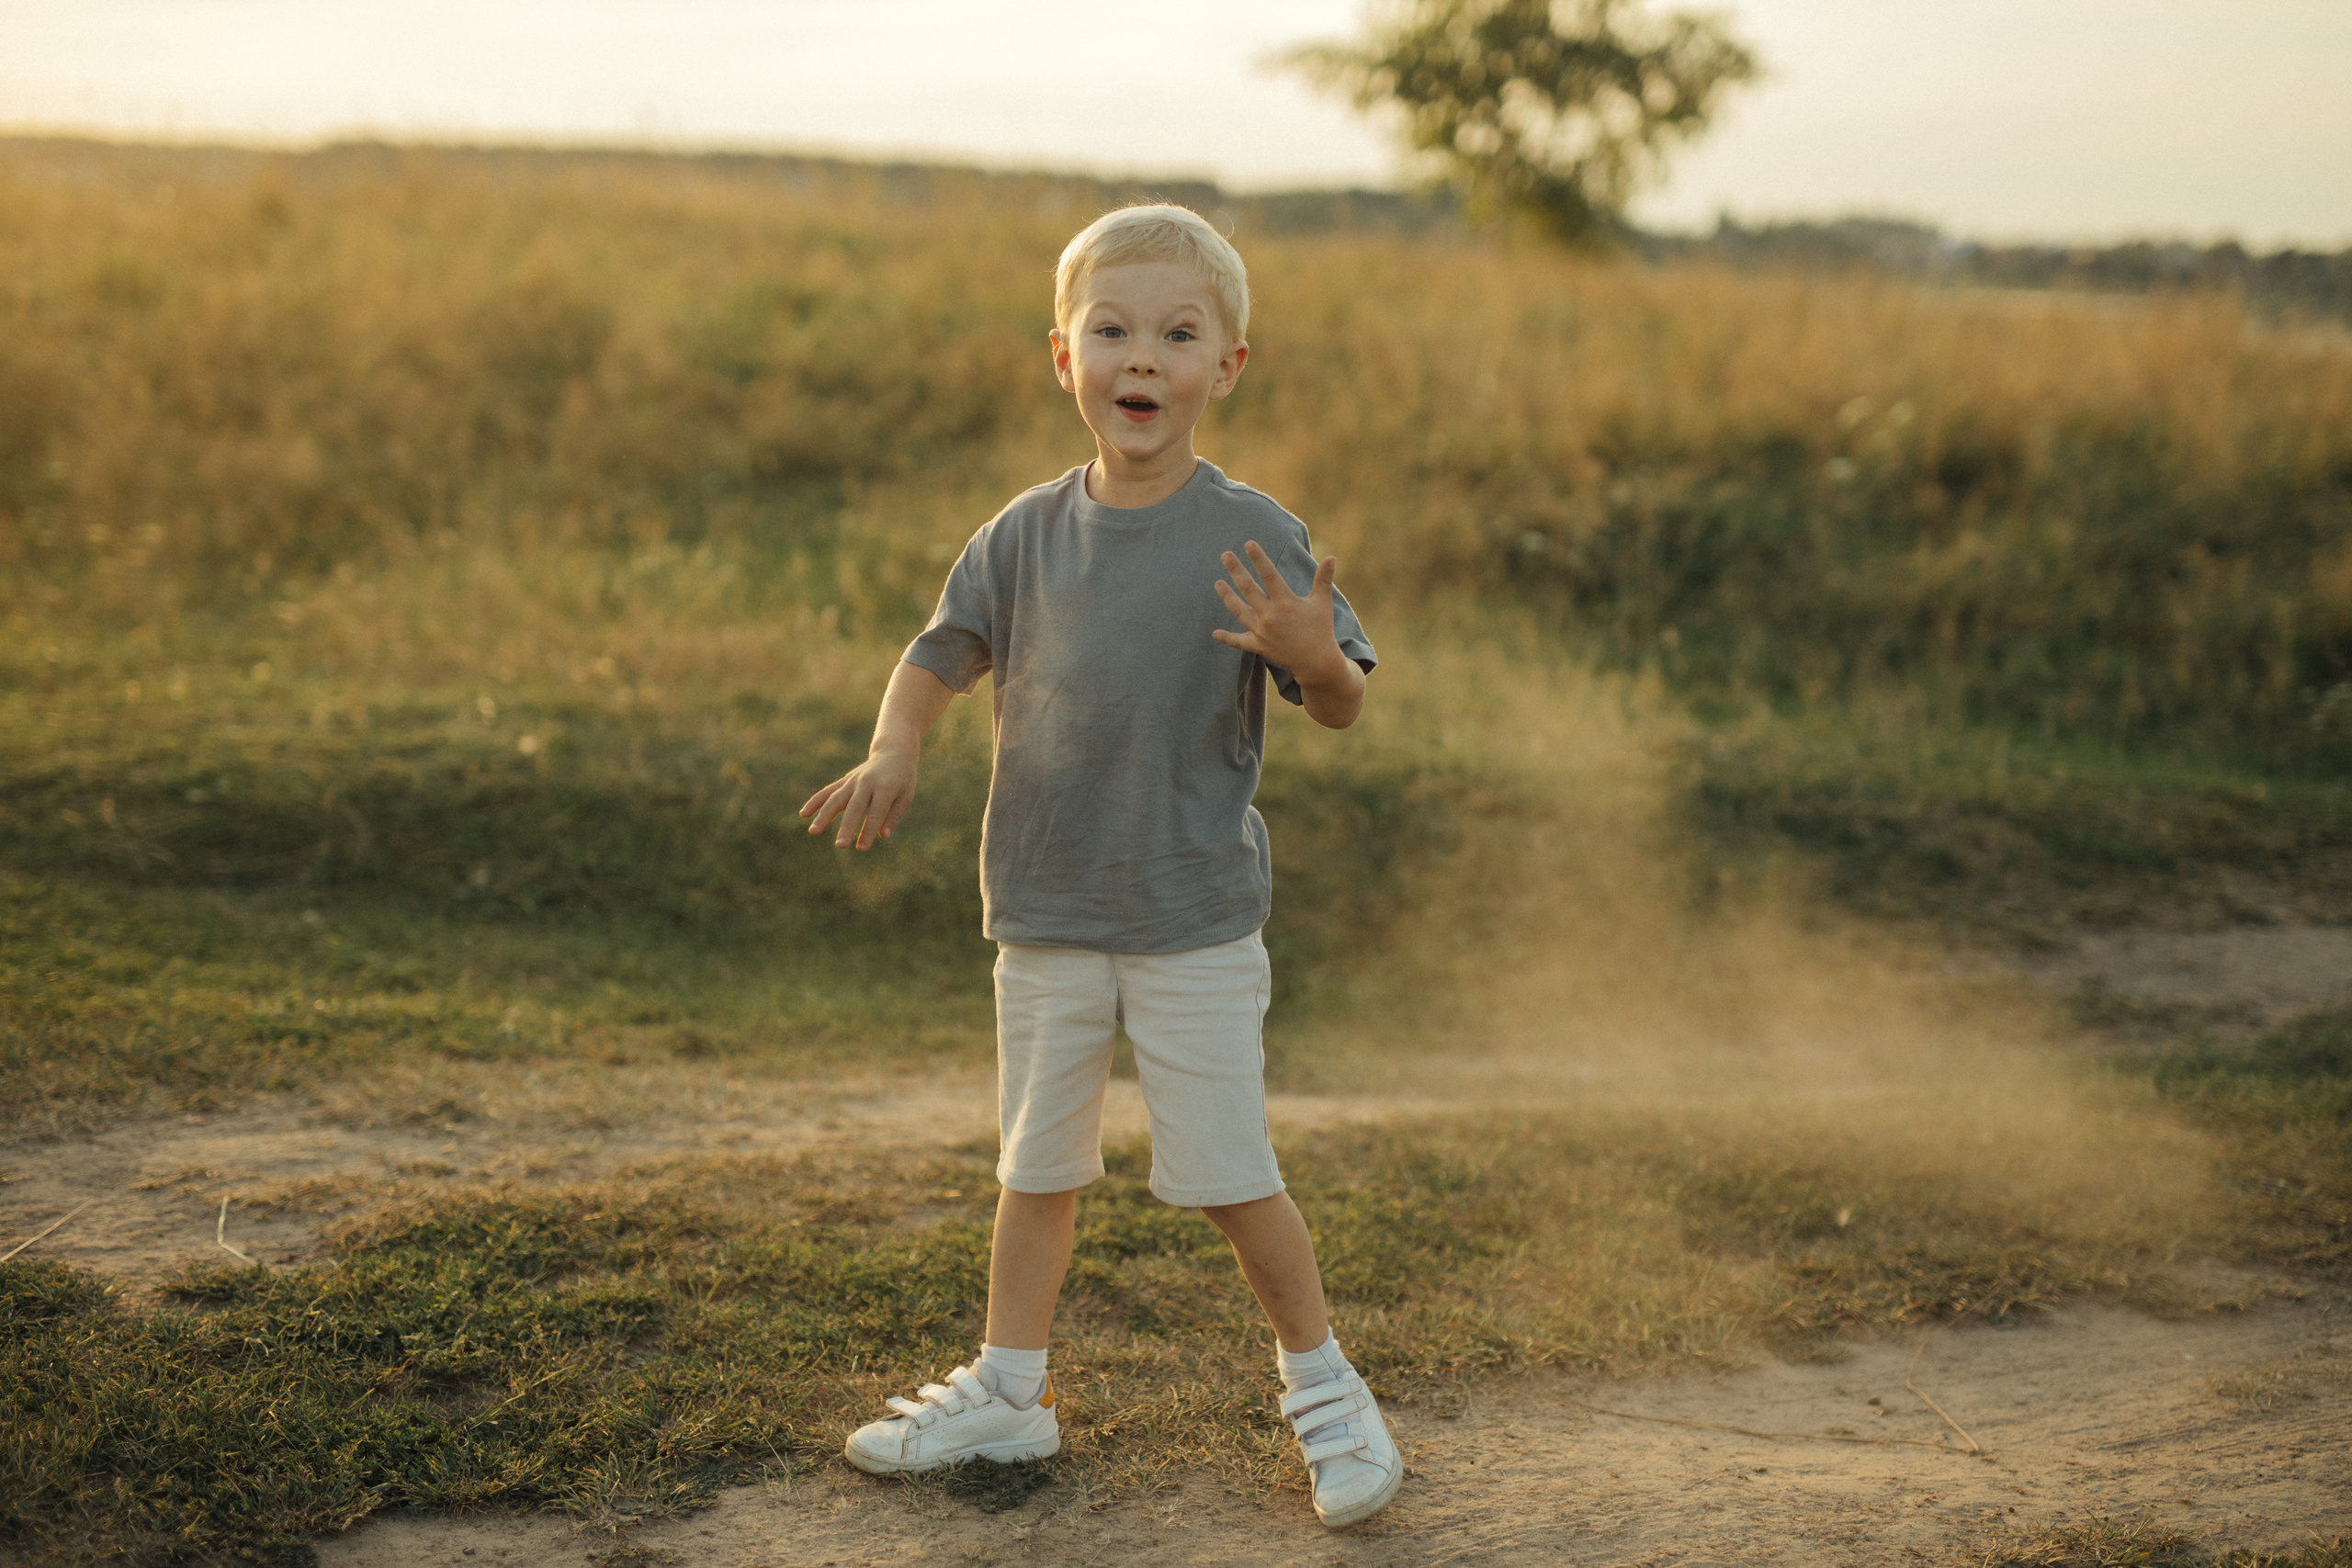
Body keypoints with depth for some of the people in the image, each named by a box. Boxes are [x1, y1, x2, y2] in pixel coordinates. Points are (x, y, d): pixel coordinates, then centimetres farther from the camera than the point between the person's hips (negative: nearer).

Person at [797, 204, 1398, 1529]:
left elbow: (1343, 707, -6)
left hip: (1198, 922, -3)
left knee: (1228, 1175, 2)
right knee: (1038, 1166, 16)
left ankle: (1322, 1381, 23)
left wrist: (1313, 656, -29)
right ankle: (1010, 1389, 32)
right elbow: (941, 658, 9)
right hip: (1047, 916, 4)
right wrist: (894, 755, -11)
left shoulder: (1252, 537, -9)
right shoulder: (1025, 537, 0)